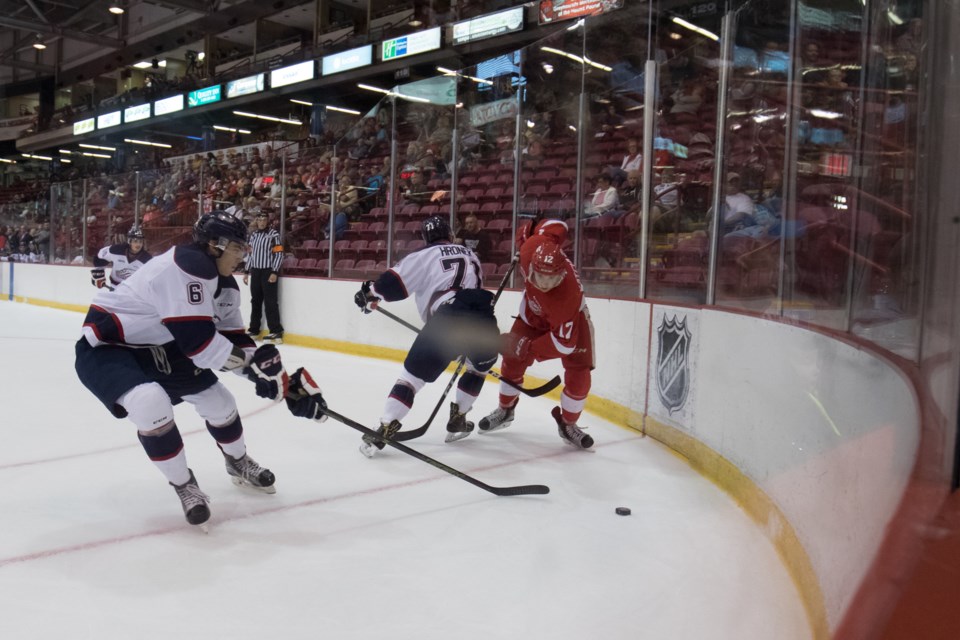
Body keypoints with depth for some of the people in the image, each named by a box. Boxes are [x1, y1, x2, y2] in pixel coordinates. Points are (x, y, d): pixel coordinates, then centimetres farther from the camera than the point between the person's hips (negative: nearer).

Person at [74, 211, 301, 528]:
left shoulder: (224, 284, 0)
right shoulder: (183, 267, -31)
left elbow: (233, 338, 5)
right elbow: (198, 341, -35)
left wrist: (263, 364, -10)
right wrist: (254, 364, -28)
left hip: (156, 347, 9)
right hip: (105, 346, -9)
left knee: (216, 397, 10)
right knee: (151, 403, -33)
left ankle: (238, 463, 38)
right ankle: (184, 485, -8)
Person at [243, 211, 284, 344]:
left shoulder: (273, 234, -8)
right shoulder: (254, 235, 12)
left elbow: (279, 254, -13)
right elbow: (251, 254, 18)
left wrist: (275, 272, -18)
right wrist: (246, 272, 15)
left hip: (269, 272, -7)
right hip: (255, 272, 7)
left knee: (270, 302, -9)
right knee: (255, 301, 12)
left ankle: (276, 332, -9)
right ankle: (254, 330, 21)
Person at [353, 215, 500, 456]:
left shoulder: (425, 255, 16)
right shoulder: (471, 255, 31)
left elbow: (397, 281, 8)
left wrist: (371, 293, 24)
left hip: (448, 317, -4)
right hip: (484, 319, 4)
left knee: (414, 373, 4)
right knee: (481, 365, 33)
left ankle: (384, 430, -6)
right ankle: (457, 420, 32)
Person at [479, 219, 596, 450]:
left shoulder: (567, 296, -46)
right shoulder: (532, 247, -36)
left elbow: (565, 342, -37)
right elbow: (556, 225, -14)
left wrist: (527, 348, -34)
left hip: (570, 321, -4)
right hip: (534, 314, 4)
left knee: (579, 376, -13)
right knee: (512, 360, 3)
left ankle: (567, 424, 12)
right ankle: (505, 409, 27)